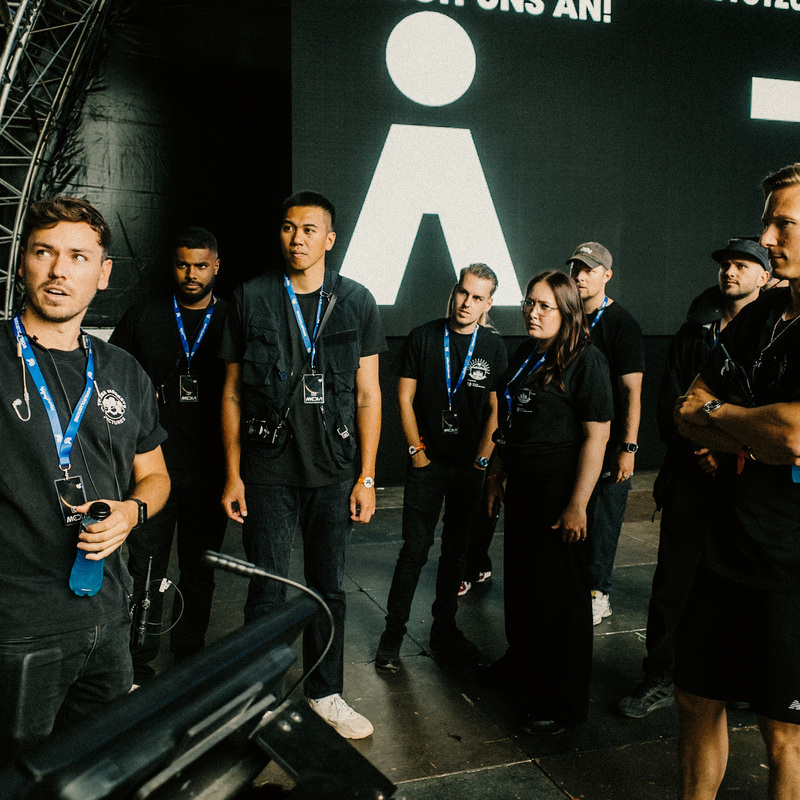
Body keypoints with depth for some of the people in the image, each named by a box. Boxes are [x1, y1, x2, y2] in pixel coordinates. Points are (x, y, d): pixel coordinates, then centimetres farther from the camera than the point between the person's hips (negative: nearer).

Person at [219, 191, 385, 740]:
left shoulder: (356, 302, 3)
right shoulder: (251, 299, 2)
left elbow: (368, 394, 3)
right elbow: (232, 393, 4)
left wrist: (366, 477, -1)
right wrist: (233, 474, -1)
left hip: (333, 473, 1)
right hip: (268, 472, -1)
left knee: (329, 589, 11)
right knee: (267, 591, 5)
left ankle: (326, 693, 28)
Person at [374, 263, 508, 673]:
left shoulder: (494, 347, 3)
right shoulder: (423, 337, -1)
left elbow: (496, 410, 4)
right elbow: (405, 398, 1)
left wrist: (482, 460, -2)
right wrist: (416, 449, -3)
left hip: (470, 467, 2)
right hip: (427, 463, -2)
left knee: (456, 550, 11)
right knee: (415, 549, -2)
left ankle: (444, 631, 24)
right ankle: (392, 635, 9)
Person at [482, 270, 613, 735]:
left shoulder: (585, 361, -13)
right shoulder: (524, 357, 11)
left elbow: (596, 436, -18)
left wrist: (578, 504, -21)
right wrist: (497, 476, 15)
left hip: (560, 488, -7)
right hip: (522, 486, 8)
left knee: (559, 592, 2)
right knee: (520, 580, 18)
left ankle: (564, 702, 17)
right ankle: (522, 666, 40)